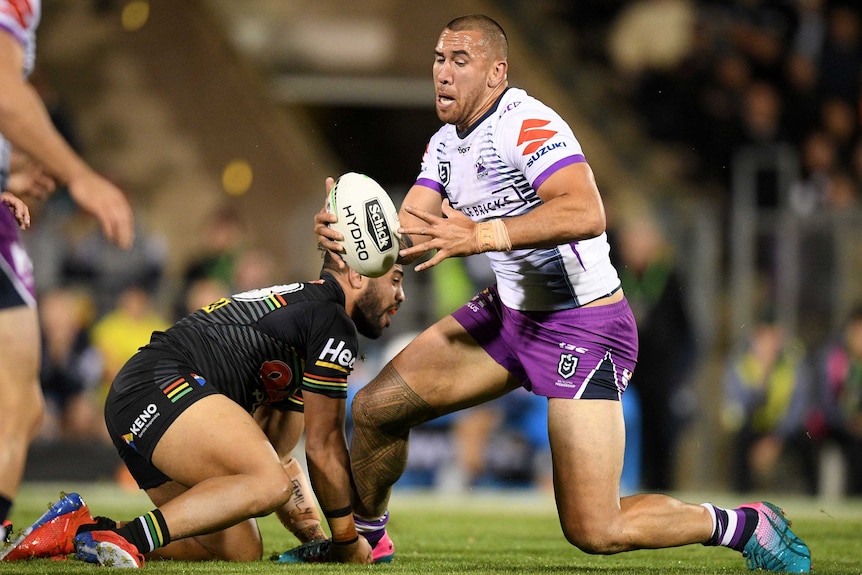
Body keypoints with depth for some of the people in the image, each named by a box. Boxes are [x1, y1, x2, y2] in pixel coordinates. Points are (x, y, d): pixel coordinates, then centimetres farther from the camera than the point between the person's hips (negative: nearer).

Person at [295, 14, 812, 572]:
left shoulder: (526, 124, -23)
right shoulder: (446, 143, 6)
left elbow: (585, 213, -38)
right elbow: (409, 237, 0)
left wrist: (480, 236, -44)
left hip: (586, 329, -8)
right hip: (509, 312, 8)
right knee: (377, 407, 6)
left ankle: (747, 526, 7)